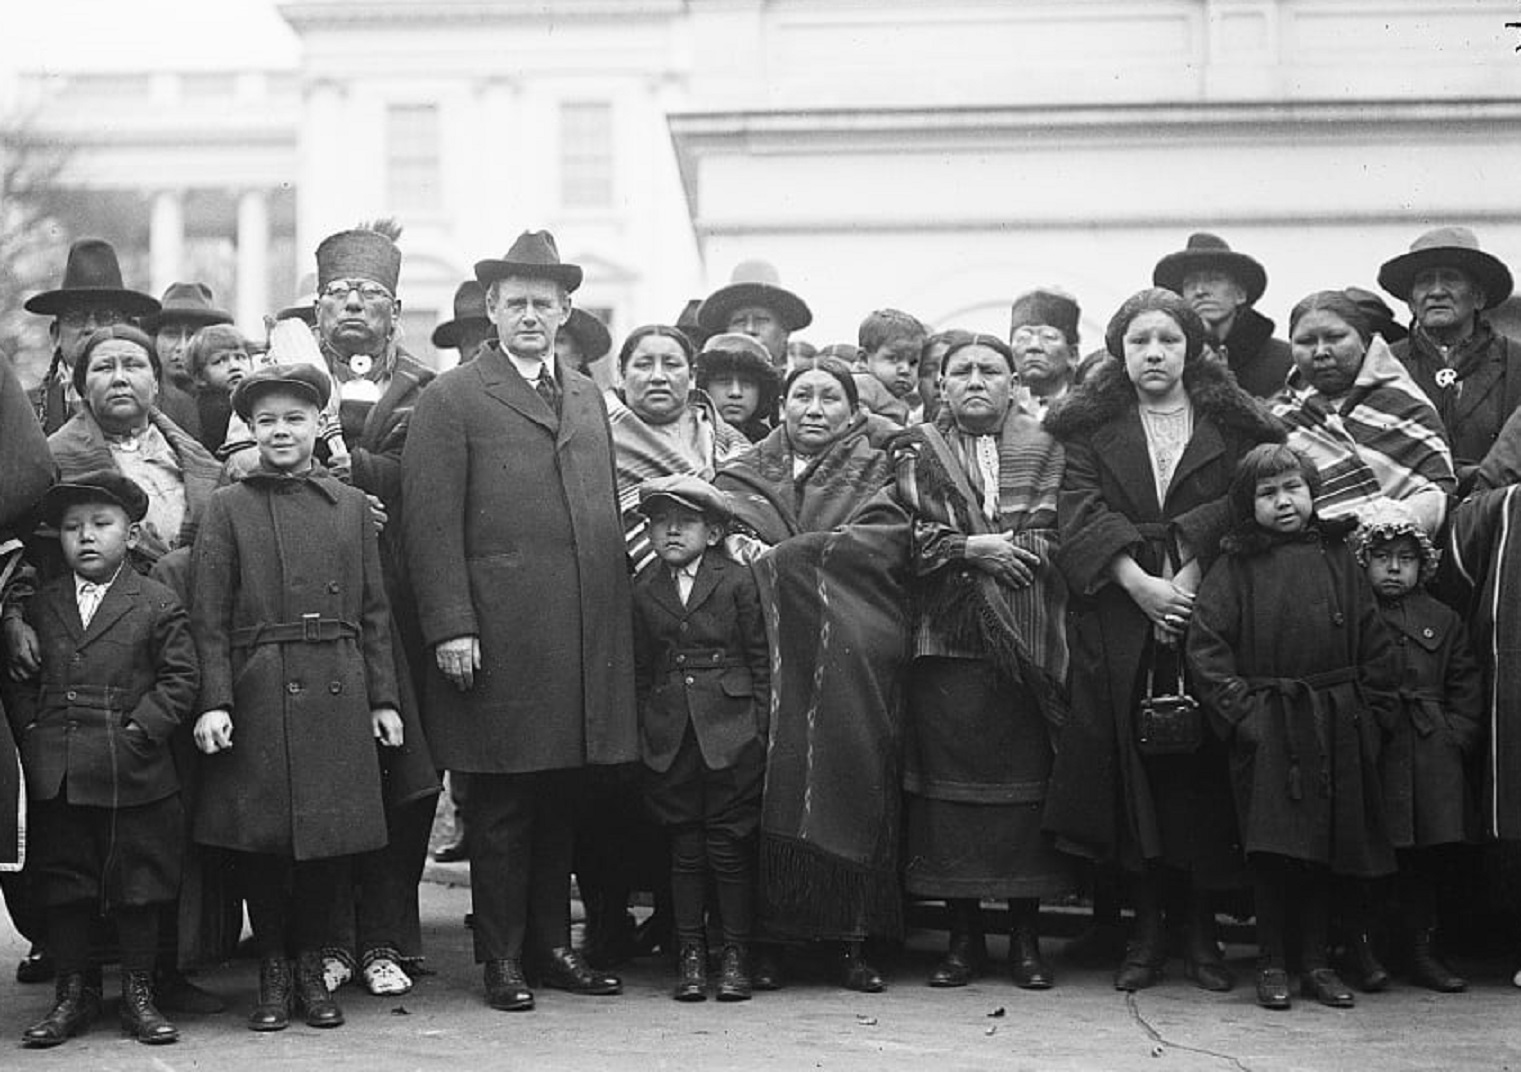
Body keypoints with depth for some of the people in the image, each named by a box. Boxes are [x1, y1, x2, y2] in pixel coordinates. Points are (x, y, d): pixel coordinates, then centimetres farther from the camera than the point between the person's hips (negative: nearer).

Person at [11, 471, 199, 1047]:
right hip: (55, 778, 3)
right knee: (62, 886, 8)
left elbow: (181, 677, -2)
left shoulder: (157, 604, -1)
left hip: (133, 778, -3)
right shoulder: (39, 603, 8)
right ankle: (72, 994, 20)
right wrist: (31, 729, 0)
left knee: (137, 888, 5)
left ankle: (139, 995, 16)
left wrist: (141, 729, -11)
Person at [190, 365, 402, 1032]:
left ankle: (311, 966, 18)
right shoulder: (229, 507, 3)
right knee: (260, 837, 1)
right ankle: (272, 975, 14)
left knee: (330, 834, 4)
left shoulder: (350, 506, 10)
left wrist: (384, 697, 6)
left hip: (337, 694, 2)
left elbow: (374, 611, 11)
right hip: (258, 693, -2)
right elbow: (210, 617, -1)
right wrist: (214, 702, -10)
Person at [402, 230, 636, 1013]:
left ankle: (552, 944, 21)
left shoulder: (588, 397, 19)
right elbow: (432, 525, -7)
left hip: (586, 641, 6)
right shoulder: (451, 401, -1)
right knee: (503, 806, 1)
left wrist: (617, 609, 15)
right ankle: (501, 956, 10)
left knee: (562, 801, 11)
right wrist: (451, 626, -14)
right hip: (501, 640, -5)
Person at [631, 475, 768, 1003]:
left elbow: (761, 660, 2)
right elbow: (641, 671, 13)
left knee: (729, 845, -1)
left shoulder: (738, 582, 0)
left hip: (732, 735, -3)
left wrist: (761, 730, -2)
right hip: (670, 736, 3)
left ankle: (735, 954, 8)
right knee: (684, 848, 5)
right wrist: (643, 734, 8)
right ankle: (690, 954, 12)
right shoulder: (643, 590, 8)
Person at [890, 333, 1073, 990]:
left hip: (1028, 641, 0)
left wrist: (972, 545, -6)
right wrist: (973, 549, -12)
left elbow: (1057, 538, 2)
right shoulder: (917, 452, 12)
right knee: (948, 778, -3)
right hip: (946, 640, 0)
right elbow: (908, 536, 0)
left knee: (1027, 780, -2)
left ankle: (1026, 937, 6)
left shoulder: (1045, 450, 13)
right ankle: (963, 934, 6)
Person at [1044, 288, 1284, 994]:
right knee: (1131, 769, -3)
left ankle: (1201, 931, 5)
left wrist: (1189, 576, -13)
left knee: (1203, 770, -3)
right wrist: (1138, 583, -15)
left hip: (1205, 613, 0)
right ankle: (1146, 930, 5)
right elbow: (1081, 513, -2)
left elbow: (1241, 511, 0)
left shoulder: (1233, 427, 10)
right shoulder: (1090, 427, 10)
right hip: (1117, 625, 0)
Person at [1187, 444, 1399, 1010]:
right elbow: (1206, 645, -3)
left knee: (1324, 847, 7)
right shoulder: (1236, 566, 1)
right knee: (1273, 849, -2)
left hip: (1336, 727, 2)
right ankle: (1271, 964, 8)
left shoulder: (1337, 558, 7)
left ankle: (1315, 962, 16)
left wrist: (1373, 710, 1)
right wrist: (1238, 708, -10)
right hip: (1266, 727, -2)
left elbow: (1374, 642, 9)